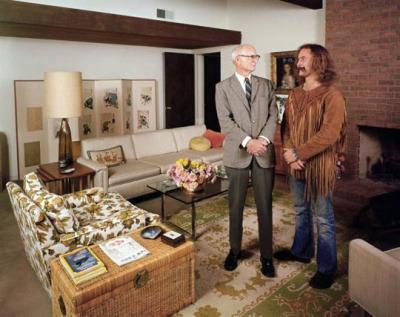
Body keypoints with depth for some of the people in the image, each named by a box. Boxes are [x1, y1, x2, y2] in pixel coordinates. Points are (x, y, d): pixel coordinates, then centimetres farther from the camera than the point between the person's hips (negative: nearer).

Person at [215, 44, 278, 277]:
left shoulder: (266, 85, 12)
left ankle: (267, 256, 19)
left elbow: (273, 116, 2)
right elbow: (225, 121, -8)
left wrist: (263, 139, -15)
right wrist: (248, 142, -19)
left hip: (264, 153, 2)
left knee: (265, 207, 5)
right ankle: (235, 250, 28)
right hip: (237, 154, -1)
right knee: (236, 206, 9)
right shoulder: (223, 87, 3)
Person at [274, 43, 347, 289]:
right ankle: (301, 251, 41)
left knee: (323, 219, 5)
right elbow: (286, 126, 9)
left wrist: (298, 154, -20)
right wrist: (289, 152, -8)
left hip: (320, 165, -7)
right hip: (297, 165, 7)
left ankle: (327, 268, 21)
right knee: (301, 211, 21)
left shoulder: (332, 95, -12)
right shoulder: (295, 95, 10)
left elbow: (329, 134, -21)